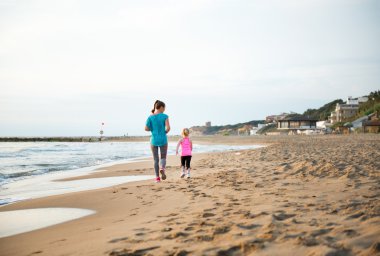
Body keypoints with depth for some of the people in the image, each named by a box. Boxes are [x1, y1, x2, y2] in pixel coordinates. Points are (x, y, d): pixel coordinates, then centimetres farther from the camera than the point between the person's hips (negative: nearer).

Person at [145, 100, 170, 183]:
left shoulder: (150, 117, -1)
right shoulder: (164, 116, -7)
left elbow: (146, 128, -6)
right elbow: (168, 128, -14)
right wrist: (165, 132, 7)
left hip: (154, 141, 2)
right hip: (163, 140, -1)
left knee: (156, 159, 11)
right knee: (163, 158, 12)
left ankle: (157, 177, 7)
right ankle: (162, 169, -20)